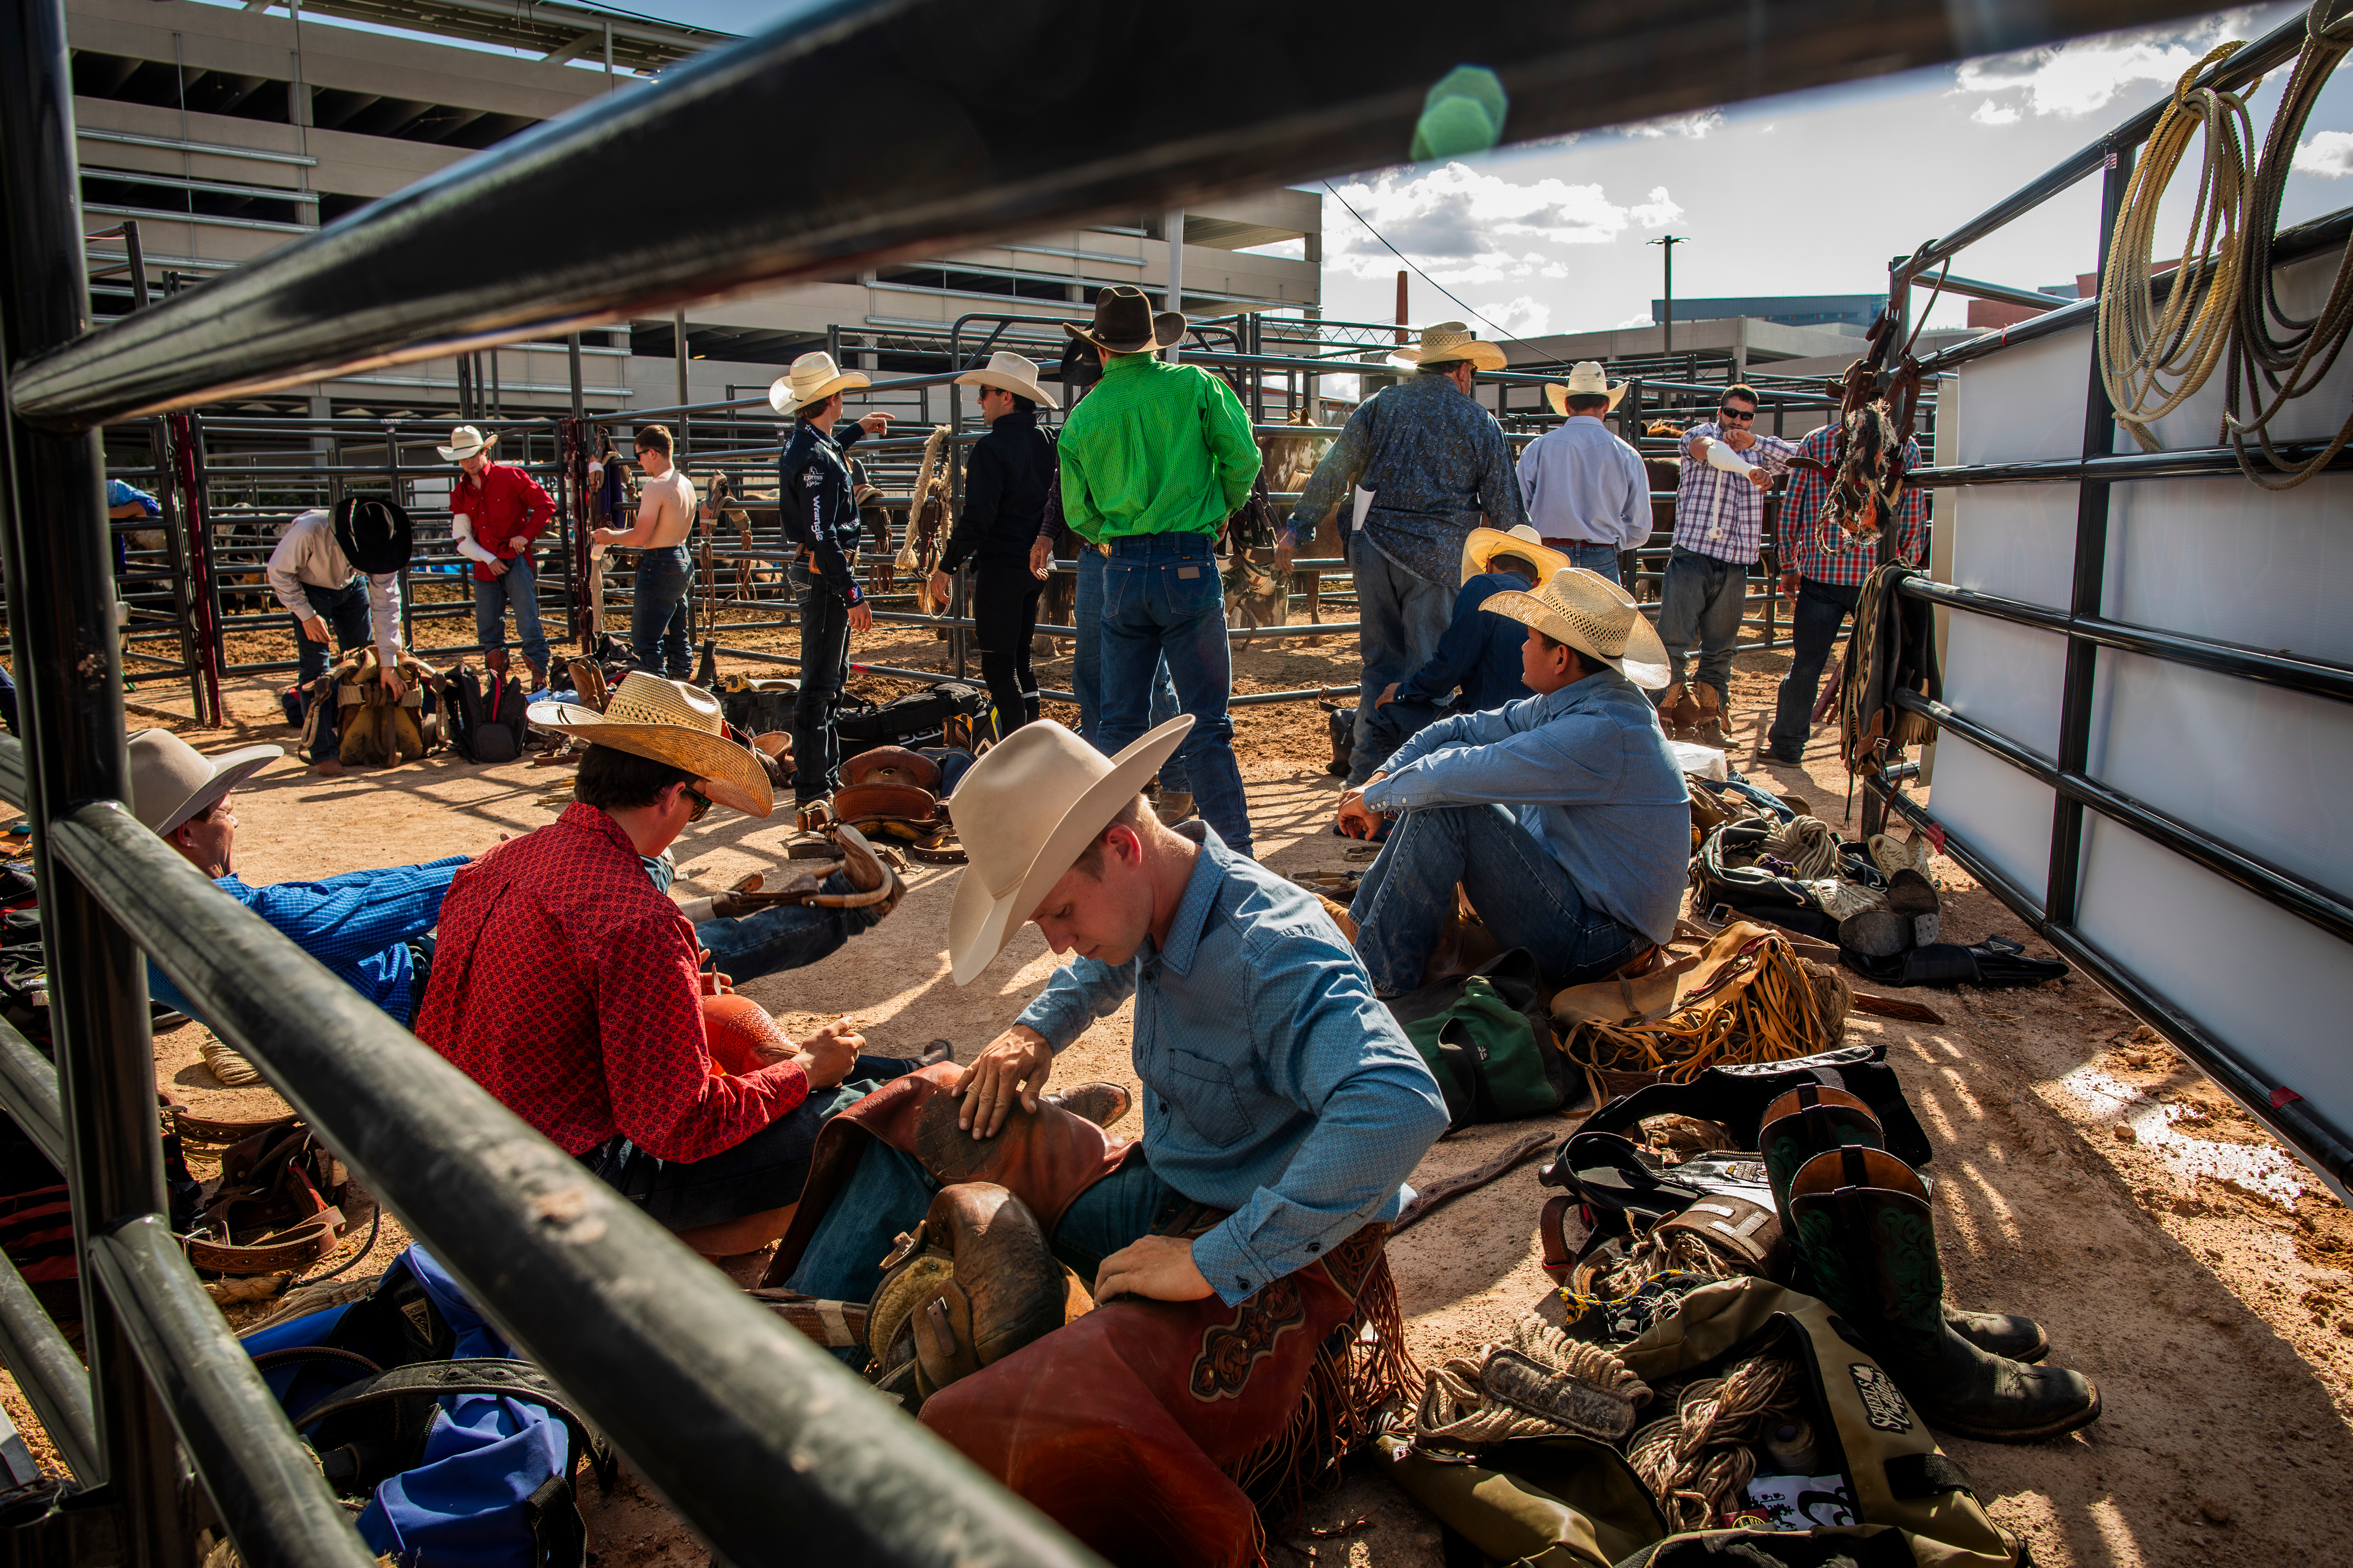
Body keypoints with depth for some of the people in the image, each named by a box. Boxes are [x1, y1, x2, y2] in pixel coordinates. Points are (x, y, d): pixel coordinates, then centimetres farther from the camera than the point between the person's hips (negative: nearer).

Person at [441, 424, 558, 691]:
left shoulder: (510, 477, -2)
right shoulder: (460, 493, 11)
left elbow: (546, 505, 0)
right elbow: (461, 538, 12)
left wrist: (526, 535, -8)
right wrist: (488, 559, -3)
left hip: (516, 561, -5)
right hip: (485, 567, 5)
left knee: (528, 624, -9)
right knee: (487, 629, 6)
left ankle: (541, 679, -5)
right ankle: (498, 682, 18)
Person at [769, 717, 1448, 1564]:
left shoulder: (1271, 951, -27)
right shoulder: (1154, 907, 1)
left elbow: (1400, 1107, -44)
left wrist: (1215, 1262, -38)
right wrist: (1035, 1031, 9)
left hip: (1272, 1254, -9)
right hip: (1153, 1196, 10)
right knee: (926, 1108, 12)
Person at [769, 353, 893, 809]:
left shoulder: (803, 444, 11)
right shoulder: (816, 461, -20)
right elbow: (823, 538, -25)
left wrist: (857, 429, 49)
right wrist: (853, 596, -24)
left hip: (820, 577, 11)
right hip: (826, 579, -11)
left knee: (831, 678, 18)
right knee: (819, 684, -6)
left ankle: (827, 774, 28)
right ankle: (812, 787, -1)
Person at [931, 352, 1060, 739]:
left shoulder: (991, 447, -15)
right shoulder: (1045, 442, 8)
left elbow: (977, 518, -18)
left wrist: (946, 567, -13)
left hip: (999, 566, -8)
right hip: (1033, 565, 8)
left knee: (998, 666, -3)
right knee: (1020, 660, 16)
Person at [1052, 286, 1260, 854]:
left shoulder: (1083, 416, 7)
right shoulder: (1195, 386, -1)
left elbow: (1077, 512, 10)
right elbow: (1244, 457, -5)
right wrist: (1219, 514, 10)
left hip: (1121, 569, 3)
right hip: (1189, 564, -3)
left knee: (1121, 718, 12)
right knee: (1206, 720, -1)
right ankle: (1232, 855, 0)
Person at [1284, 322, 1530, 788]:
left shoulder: (1380, 404, 9)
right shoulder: (1479, 422, 4)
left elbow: (1335, 469, 4)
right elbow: (1506, 507, 6)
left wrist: (1297, 528, 9)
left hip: (1374, 549, 3)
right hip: (1437, 557, -3)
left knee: (1382, 665, 12)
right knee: (1429, 671, 3)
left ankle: (1365, 773, 14)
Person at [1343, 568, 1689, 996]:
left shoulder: (1602, 734, -27)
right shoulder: (1574, 699, 2)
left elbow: (1460, 776, -29)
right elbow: (1463, 730, 7)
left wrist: (1375, 796, -14)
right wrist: (1383, 776, -5)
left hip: (1596, 942, -10)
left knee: (1446, 804, -21)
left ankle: (1381, 978, -11)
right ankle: (1361, 924, 7)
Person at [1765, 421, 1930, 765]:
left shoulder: (1815, 441, 1)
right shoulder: (1906, 447, 0)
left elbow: (1790, 510, 2)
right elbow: (1915, 519, 2)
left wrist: (1788, 567, 10)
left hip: (1819, 572, 1)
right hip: (1879, 577, -1)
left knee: (1806, 663, 10)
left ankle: (1786, 746, 18)